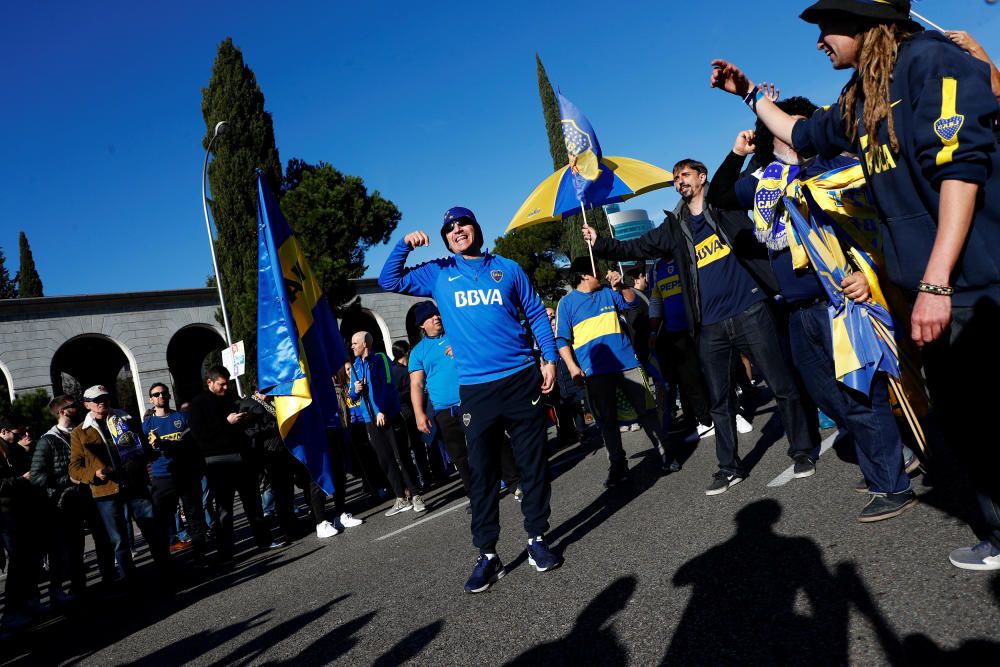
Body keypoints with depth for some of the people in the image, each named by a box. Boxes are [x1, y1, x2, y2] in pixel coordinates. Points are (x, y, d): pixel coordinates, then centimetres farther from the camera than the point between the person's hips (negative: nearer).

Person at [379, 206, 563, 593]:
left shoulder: (507, 268, 9)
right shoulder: (438, 274, 10)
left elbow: (536, 314, 10)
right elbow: (389, 282, 9)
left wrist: (549, 358, 1)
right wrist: (404, 245, -3)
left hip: (522, 378, 0)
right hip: (474, 388, 0)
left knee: (532, 463, 7)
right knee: (481, 474, 3)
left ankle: (537, 539, 21)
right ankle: (487, 554, 12)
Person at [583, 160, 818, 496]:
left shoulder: (726, 207, 7)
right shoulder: (674, 228, 13)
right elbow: (635, 248, 12)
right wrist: (599, 243, -1)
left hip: (750, 314, -3)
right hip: (710, 328, 4)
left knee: (782, 386, 3)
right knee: (720, 401, 10)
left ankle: (802, 450, 20)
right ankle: (729, 467, 22)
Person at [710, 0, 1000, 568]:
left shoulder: (929, 60, -10)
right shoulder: (861, 101, 15)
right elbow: (802, 134, 35)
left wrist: (936, 281, -24)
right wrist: (749, 93, 32)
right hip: (937, 291, 8)